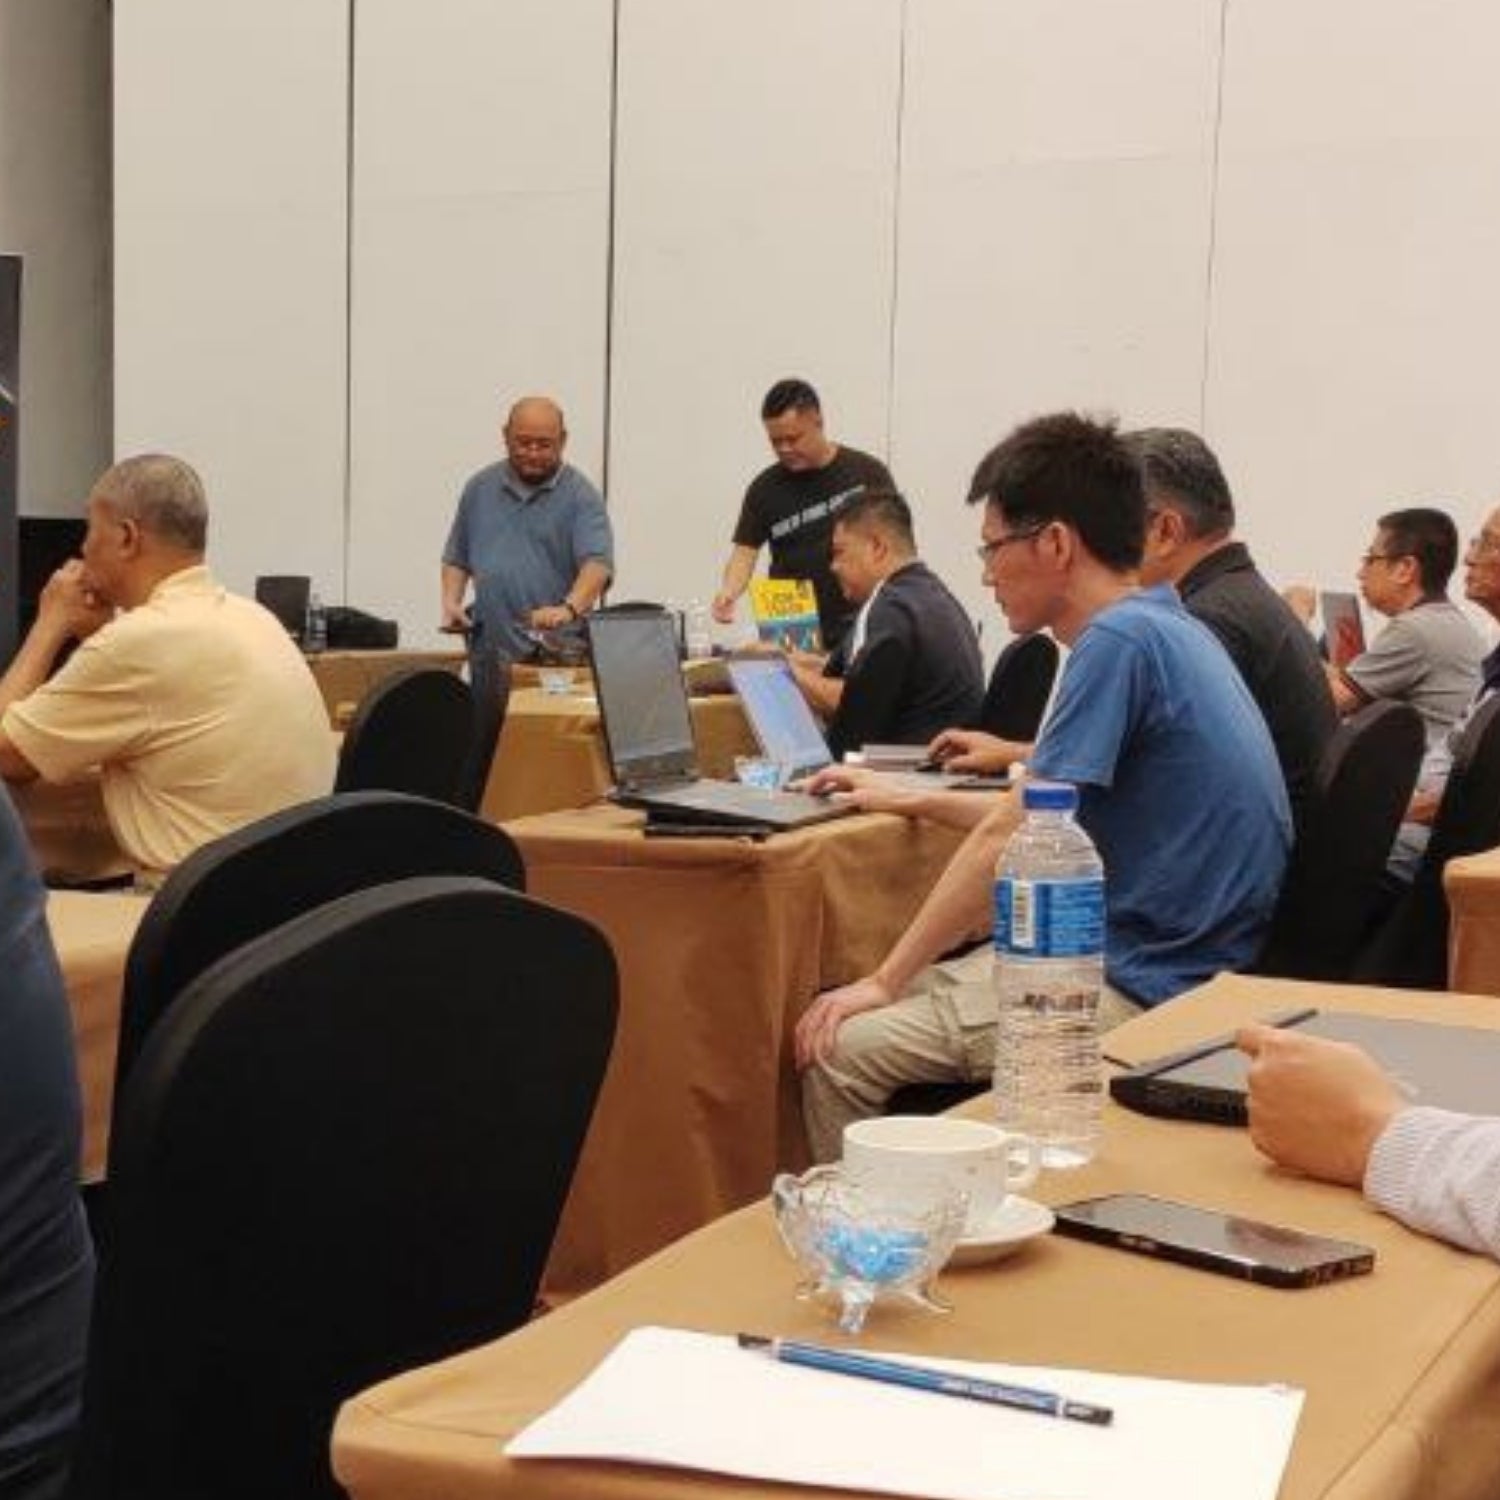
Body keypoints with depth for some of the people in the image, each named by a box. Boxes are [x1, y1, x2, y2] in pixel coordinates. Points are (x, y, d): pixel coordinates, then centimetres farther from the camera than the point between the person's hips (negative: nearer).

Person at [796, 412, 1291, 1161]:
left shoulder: (1120, 640, -16)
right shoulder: (1163, 628, 14)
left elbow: (1008, 841, -16)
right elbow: (1050, 822, 24)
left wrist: (886, 980, -8)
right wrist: (910, 801, 30)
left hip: (1142, 989, -10)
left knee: (838, 1049, -14)